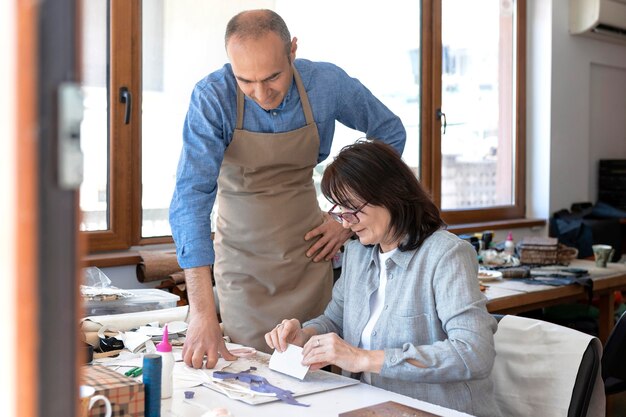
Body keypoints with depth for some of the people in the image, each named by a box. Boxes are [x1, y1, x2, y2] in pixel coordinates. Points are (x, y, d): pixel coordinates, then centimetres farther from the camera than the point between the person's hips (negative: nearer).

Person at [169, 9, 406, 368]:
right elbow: (191, 198, -27)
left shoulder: (327, 83, -13)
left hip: (309, 255, 2)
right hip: (243, 262, -1)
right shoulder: (212, 97, -20)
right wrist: (203, 313, -35)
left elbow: (390, 133, 4)